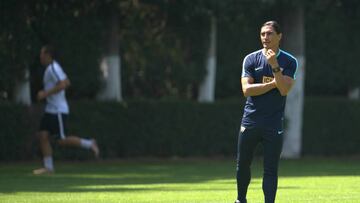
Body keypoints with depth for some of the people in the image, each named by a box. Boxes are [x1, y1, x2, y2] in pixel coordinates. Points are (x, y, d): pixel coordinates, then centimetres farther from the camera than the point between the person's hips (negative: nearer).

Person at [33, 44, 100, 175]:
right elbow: (67, 82, 24)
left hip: (58, 110, -10)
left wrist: (46, 93, -23)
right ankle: (48, 167, 1)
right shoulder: (51, 68, 16)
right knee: (43, 135, 1)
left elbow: (63, 84, -26)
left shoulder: (53, 68, -15)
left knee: (61, 140, -8)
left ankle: (89, 144, 6)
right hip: (50, 109, 10)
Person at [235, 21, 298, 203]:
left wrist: (274, 66, -21)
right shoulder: (251, 59, 4)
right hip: (250, 122, 2)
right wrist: (273, 83, -11)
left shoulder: (289, 62, 1)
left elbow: (284, 90, -12)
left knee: (271, 169, -3)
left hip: (274, 125, -2)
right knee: (242, 165, 10)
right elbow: (247, 89, -8)